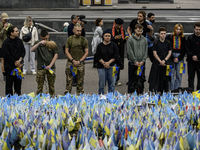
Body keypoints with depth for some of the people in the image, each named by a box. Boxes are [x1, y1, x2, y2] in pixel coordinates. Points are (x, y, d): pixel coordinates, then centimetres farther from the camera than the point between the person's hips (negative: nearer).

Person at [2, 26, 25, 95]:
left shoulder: (19, 41, 7)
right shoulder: (6, 43, -11)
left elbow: (23, 51, 7)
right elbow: (7, 55, -13)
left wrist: (20, 60, -10)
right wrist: (15, 63, -12)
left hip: (19, 65, 5)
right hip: (9, 66, -5)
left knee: (18, 82, 11)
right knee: (9, 83, 1)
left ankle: (18, 95, 22)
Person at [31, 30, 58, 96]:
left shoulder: (52, 43, 4)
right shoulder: (38, 43, 3)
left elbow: (56, 55, 2)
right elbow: (32, 50, -14)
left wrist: (50, 65, -7)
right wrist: (39, 43, -27)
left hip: (51, 67, 1)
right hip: (40, 67, -1)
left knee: (51, 85, 7)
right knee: (40, 85, 2)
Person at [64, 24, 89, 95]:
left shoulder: (84, 40, 6)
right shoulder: (69, 39, 5)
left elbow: (86, 52, 5)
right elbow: (66, 51, 3)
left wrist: (80, 61, -8)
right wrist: (73, 60, -9)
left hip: (80, 63, 1)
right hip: (70, 63, 0)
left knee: (80, 82, 4)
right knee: (69, 81, 0)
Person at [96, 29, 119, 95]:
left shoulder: (114, 45, 3)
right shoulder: (100, 45, 4)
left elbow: (116, 56, -2)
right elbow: (98, 57, 1)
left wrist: (108, 62, -11)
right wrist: (104, 63, -11)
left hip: (111, 66, 0)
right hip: (101, 66, 0)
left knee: (112, 84, 1)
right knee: (101, 84, 1)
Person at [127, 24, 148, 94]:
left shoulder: (144, 40, 7)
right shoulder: (130, 39, -4)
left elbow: (146, 51, 6)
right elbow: (130, 51, -9)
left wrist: (143, 61, -6)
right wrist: (135, 61, -12)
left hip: (142, 63, 3)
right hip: (132, 63, -3)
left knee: (141, 79, 8)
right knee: (132, 79, 3)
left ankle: (140, 92, 17)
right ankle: (130, 93, 11)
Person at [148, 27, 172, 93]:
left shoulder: (168, 43, 5)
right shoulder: (156, 43, -2)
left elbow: (170, 52, 3)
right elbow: (155, 53, -4)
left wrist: (164, 60, -10)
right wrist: (160, 61, -12)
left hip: (166, 63, 2)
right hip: (157, 64, -2)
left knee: (165, 79, 7)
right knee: (156, 79, -4)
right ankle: (155, 92, -1)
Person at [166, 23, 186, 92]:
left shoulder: (183, 38, 7)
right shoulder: (169, 37, 1)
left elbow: (184, 50, 6)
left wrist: (178, 58, -4)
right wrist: (173, 58, -5)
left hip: (180, 57, 2)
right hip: (171, 57, -2)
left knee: (179, 73, 2)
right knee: (171, 74, -3)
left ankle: (176, 88, 11)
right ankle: (171, 89, 2)